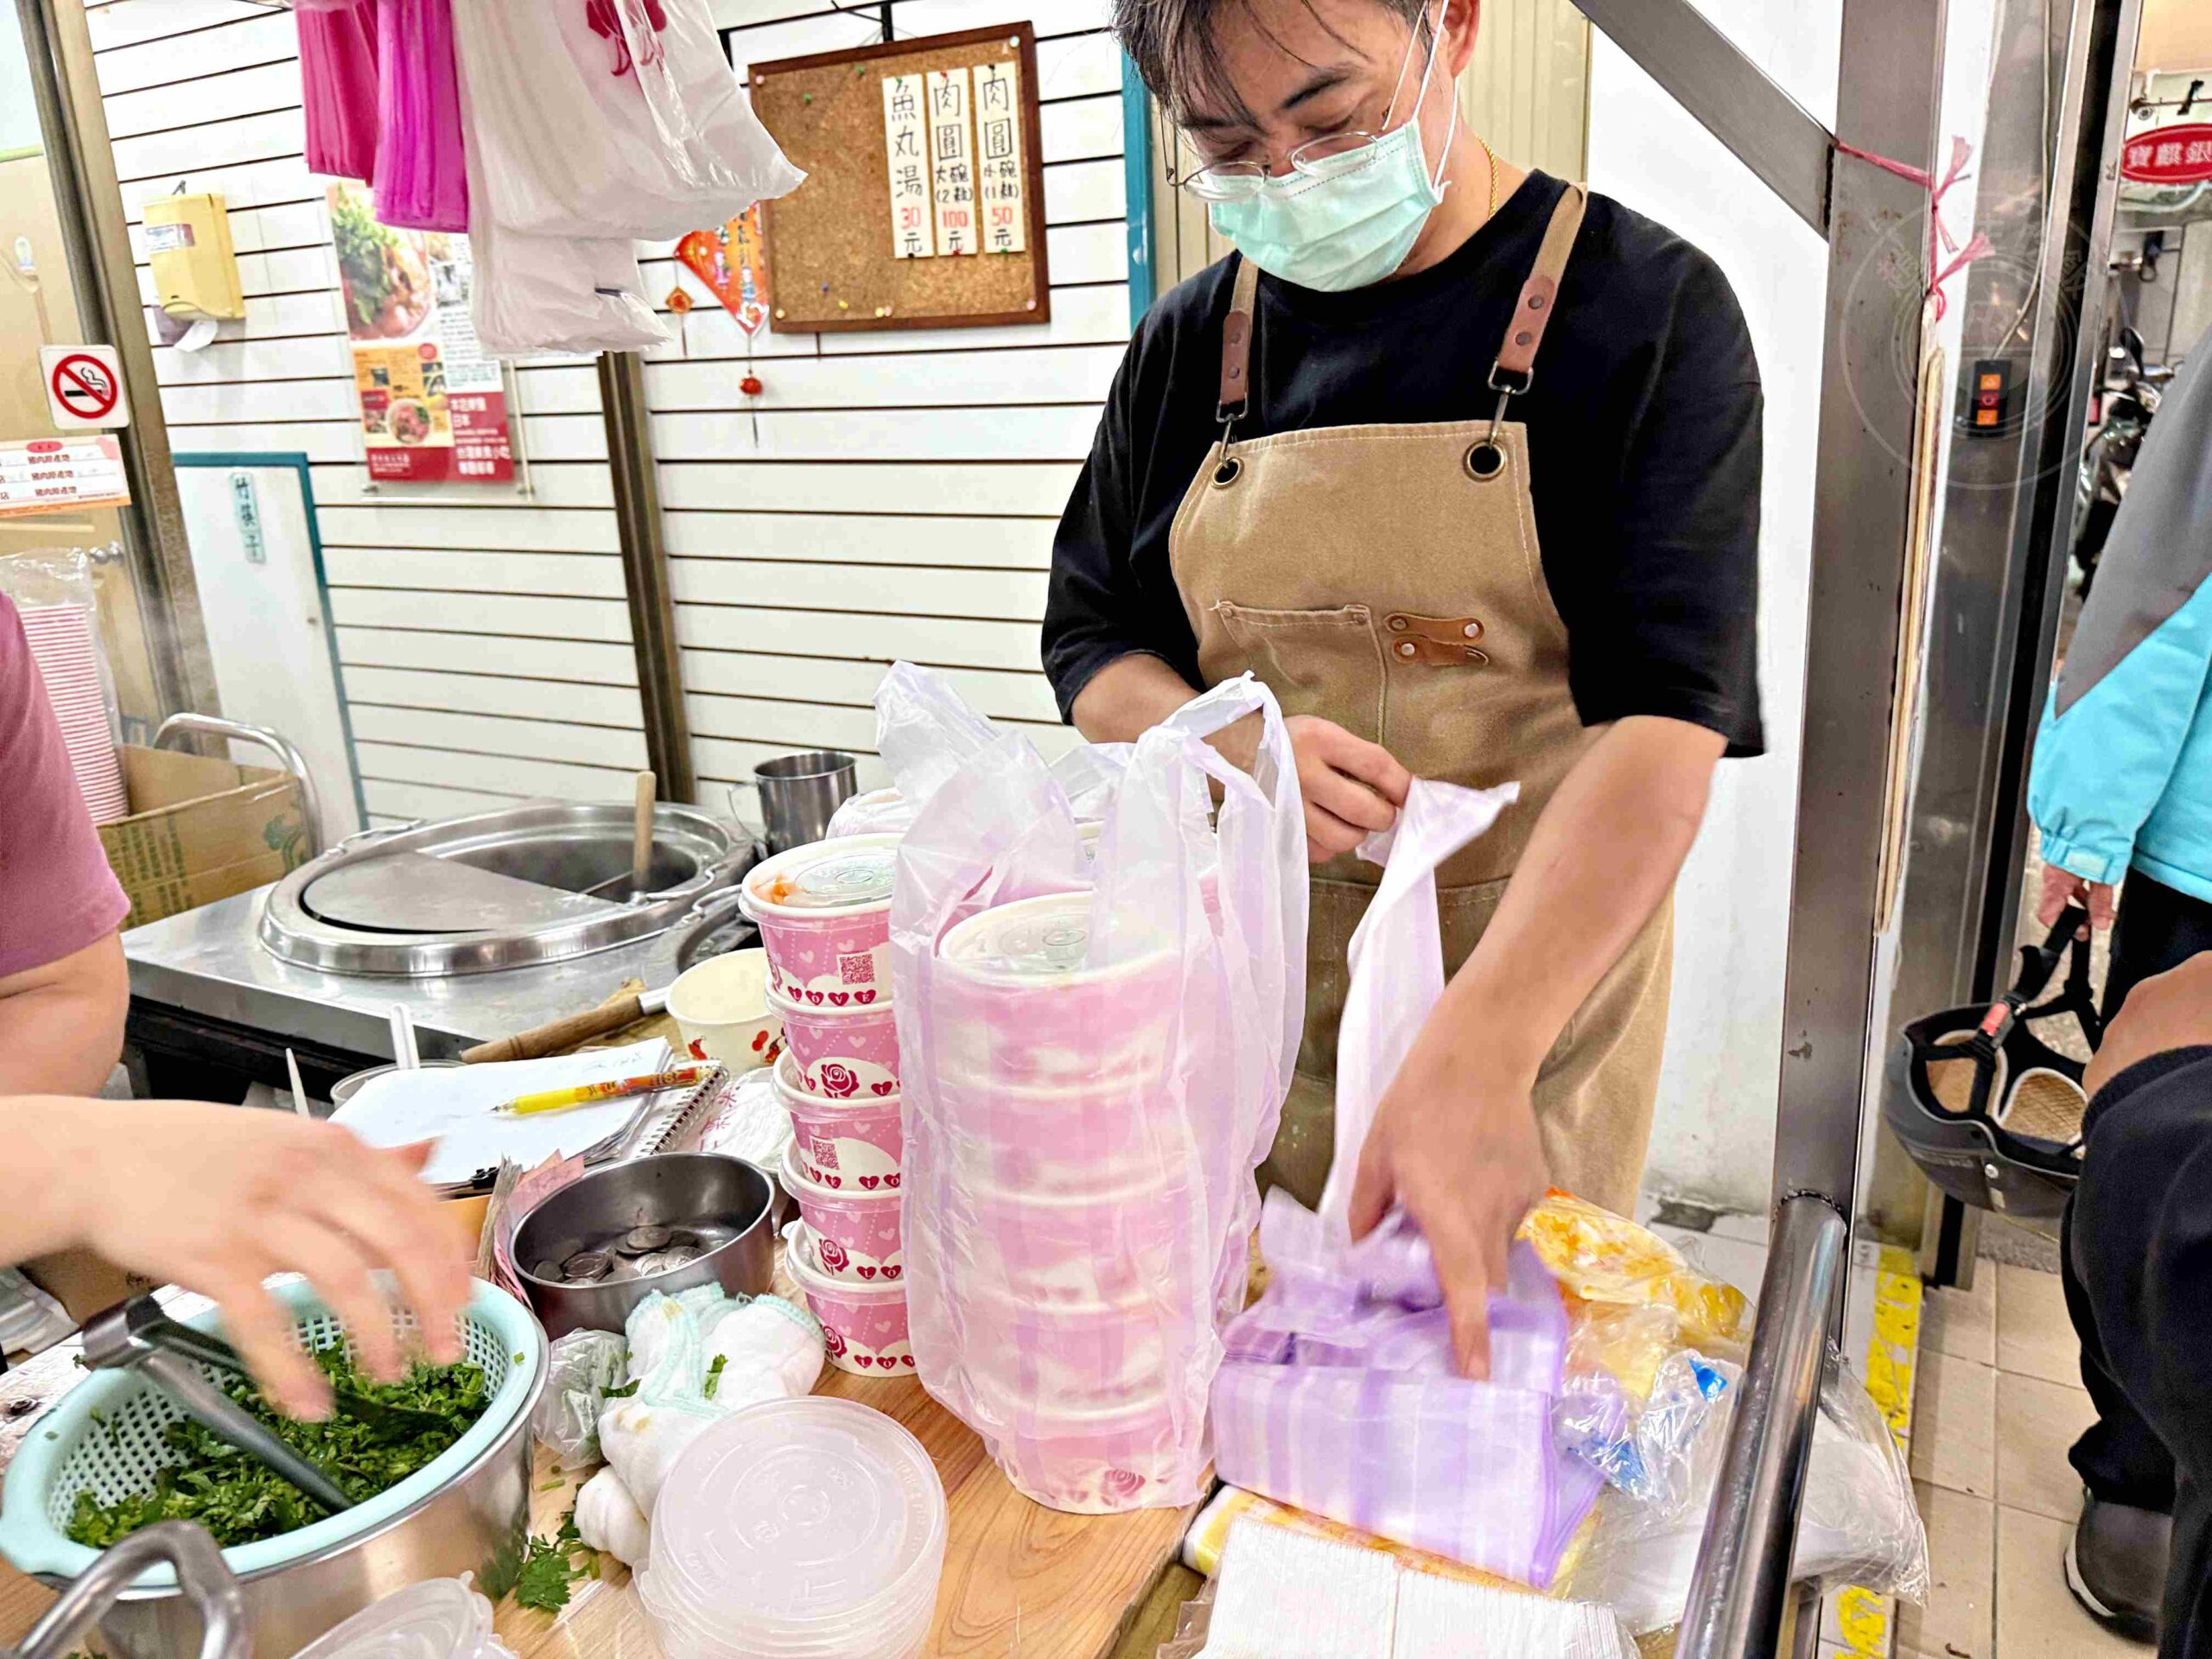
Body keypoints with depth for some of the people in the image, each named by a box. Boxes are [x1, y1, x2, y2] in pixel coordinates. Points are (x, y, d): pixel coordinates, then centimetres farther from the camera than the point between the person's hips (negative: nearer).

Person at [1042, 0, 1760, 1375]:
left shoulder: (1647, 309, -11)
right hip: (1253, 970, 4)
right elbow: (1091, 642, 8)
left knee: (1509, 1344, 12)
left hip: (1540, 966, -3)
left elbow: (1667, 715, -21)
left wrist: (1475, 1052, -34)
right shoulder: (1193, 343, 3)